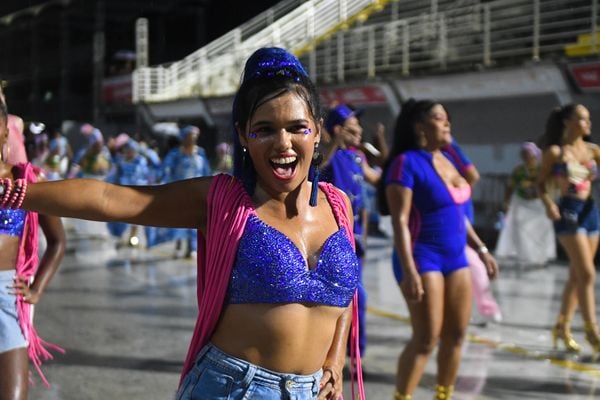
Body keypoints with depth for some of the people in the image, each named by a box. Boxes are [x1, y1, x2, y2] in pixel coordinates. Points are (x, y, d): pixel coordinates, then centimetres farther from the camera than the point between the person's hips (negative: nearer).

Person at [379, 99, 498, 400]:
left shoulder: (446, 160, 12)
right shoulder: (407, 162, -13)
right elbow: (400, 221, -18)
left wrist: (481, 249, 17)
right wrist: (409, 271, -25)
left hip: (455, 257, 8)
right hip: (423, 258, -8)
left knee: (455, 335, 9)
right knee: (426, 339, -8)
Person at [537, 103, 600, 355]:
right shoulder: (555, 152, -3)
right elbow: (541, 184, -2)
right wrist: (548, 203, -17)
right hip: (568, 212, -6)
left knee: (577, 275, 11)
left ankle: (562, 327, 23)